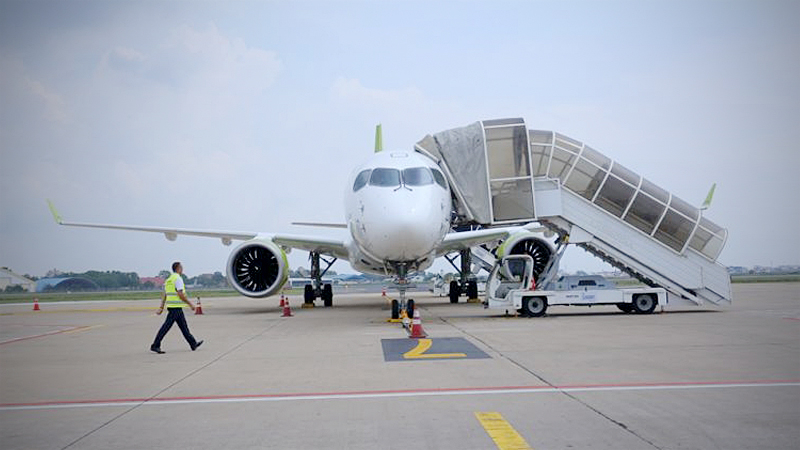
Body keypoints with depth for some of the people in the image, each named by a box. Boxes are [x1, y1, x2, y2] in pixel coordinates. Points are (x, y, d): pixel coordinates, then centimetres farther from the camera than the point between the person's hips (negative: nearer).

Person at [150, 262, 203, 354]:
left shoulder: (169, 279, 16)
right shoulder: (178, 278, -12)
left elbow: (164, 295, 16)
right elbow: (181, 294, -18)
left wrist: (161, 307, 16)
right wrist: (190, 304, -11)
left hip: (171, 306, 10)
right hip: (176, 307, -10)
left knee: (183, 326, 13)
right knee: (166, 326, -8)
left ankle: (193, 344, 20)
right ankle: (155, 346, -7)